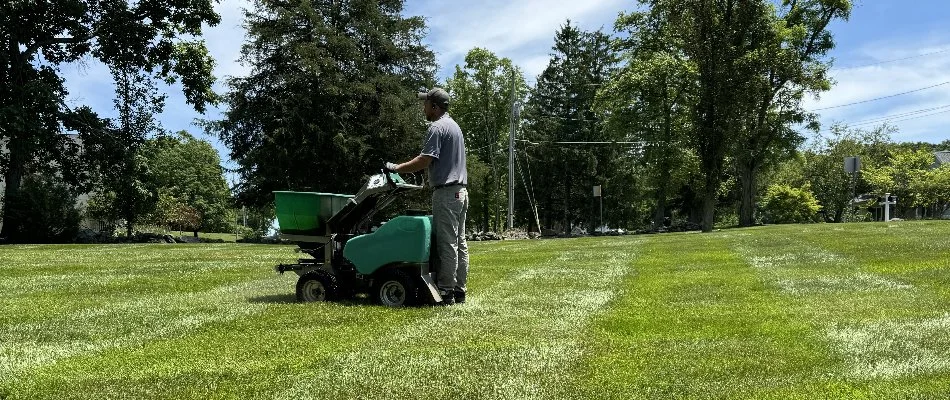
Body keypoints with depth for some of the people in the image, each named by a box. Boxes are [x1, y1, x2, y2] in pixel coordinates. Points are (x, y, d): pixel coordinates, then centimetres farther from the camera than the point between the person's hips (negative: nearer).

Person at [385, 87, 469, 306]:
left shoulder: (437, 128, -12)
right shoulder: (455, 126, 20)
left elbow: (425, 160, -19)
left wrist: (397, 168, -10)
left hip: (446, 193, -10)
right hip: (461, 190, 10)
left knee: (447, 244, -7)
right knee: (460, 242, 10)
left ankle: (446, 292, -4)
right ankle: (459, 290, 15)